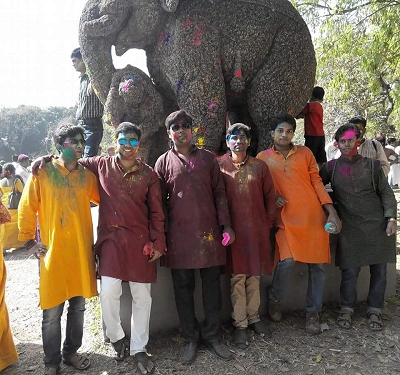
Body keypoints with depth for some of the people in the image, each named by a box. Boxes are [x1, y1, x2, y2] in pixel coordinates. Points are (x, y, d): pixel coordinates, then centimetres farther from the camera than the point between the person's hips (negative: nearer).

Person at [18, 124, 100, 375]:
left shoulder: (87, 175, 5)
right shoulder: (43, 172, -4)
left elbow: (101, 200, 16)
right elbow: (27, 208, 0)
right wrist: (29, 241, 0)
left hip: (82, 251, 3)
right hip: (53, 251, -3)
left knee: (78, 307, 15)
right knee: (52, 313, 5)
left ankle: (71, 352, 35)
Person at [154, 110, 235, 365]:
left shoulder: (208, 158, 7)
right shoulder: (163, 162, 4)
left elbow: (219, 193, 7)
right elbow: (159, 201, 4)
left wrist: (226, 225, 0)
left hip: (208, 232, 1)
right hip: (179, 235, 0)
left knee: (212, 285, 9)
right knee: (183, 288, 9)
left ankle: (212, 336, 27)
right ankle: (191, 339, 27)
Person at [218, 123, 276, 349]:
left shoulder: (260, 166, 6)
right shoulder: (220, 167, 0)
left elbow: (270, 197, 9)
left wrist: (269, 223, 6)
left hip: (257, 229, 2)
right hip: (233, 229, -2)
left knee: (255, 275, 12)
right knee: (237, 277, 4)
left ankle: (253, 317, 30)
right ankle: (240, 324, 18)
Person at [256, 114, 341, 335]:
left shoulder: (305, 152, 12)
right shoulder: (263, 158, 9)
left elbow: (316, 182, 8)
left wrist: (331, 211, -1)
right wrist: (272, 197, -10)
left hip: (314, 216, 3)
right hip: (286, 219, -2)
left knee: (318, 265, 3)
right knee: (287, 261, -18)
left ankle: (313, 313, 23)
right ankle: (274, 299, 12)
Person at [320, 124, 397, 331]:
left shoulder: (372, 165, 5)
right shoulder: (331, 167, 5)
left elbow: (386, 192, 6)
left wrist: (391, 218, -4)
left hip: (377, 225, 1)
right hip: (350, 227, -1)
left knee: (379, 270, 6)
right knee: (350, 270, 0)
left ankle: (374, 311, 22)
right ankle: (346, 309, 18)